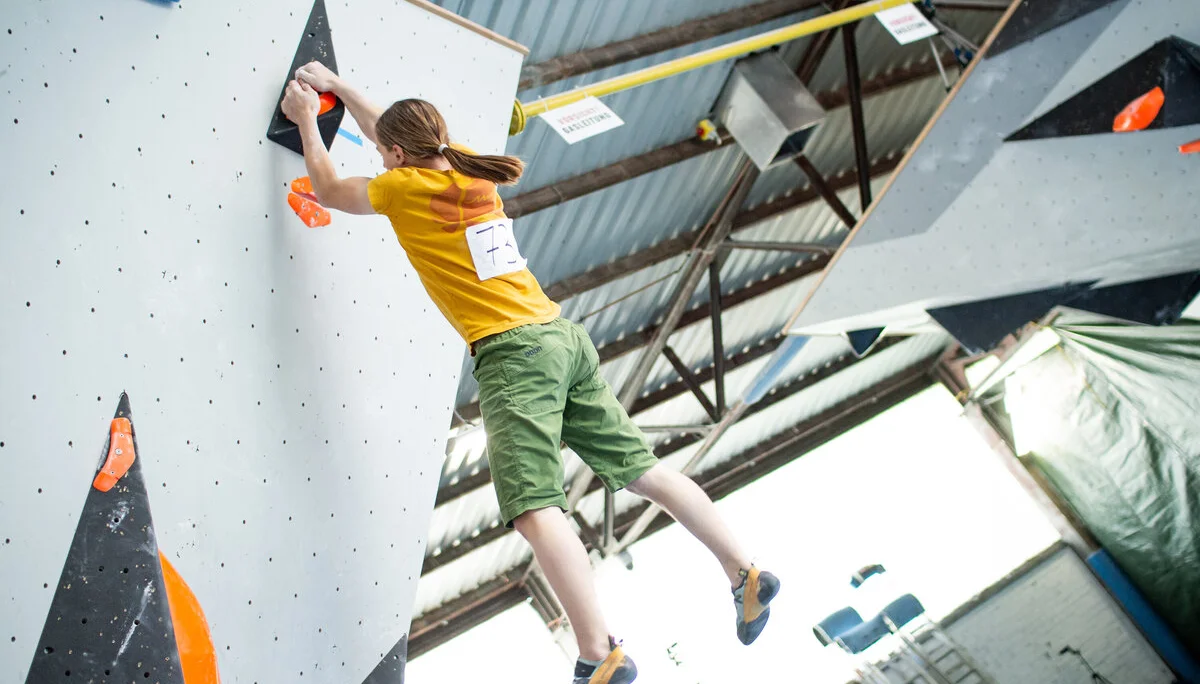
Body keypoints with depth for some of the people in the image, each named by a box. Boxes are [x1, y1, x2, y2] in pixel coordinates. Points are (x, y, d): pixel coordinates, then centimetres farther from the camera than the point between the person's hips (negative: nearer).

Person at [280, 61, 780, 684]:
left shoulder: (404, 187, -1)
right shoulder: (468, 168, 17)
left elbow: (329, 191, 18)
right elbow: (397, 133, 37)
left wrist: (307, 119, 32)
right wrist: (337, 87, 44)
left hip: (512, 352, -8)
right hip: (563, 335, 8)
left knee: (534, 508, -16)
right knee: (642, 471, 10)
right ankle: (745, 575, 13)